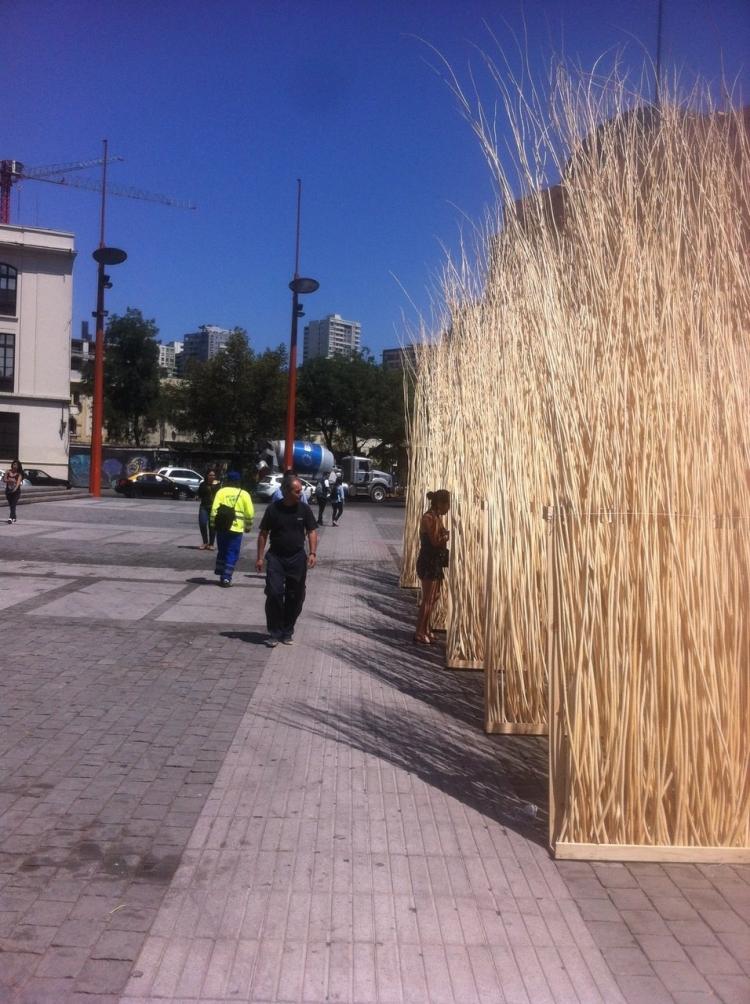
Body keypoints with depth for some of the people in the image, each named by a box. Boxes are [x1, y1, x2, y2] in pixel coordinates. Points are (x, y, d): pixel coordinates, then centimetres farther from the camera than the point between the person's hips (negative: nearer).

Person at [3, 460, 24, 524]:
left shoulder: (19, 474, -2)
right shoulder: (8, 472, 5)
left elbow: (19, 481, -15)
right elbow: (4, 479, 1)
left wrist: (16, 488, -33)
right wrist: (9, 480, -21)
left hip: (16, 491, -3)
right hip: (8, 490, 3)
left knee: (13, 505, -15)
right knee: (10, 505, 10)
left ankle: (11, 518, -25)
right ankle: (14, 517, 23)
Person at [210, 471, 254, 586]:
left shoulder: (221, 491, 2)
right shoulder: (244, 494, 1)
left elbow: (214, 509, -5)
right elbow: (250, 513, -1)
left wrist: (213, 523, 2)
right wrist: (248, 526, 10)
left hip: (222, 527, 2)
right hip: (236, 528, -1)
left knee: (222, 551, 17)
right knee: (232, 554, 4)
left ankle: (220, 574, 19)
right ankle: (226, 578, -1)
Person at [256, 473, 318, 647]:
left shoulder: (304, 509, 0)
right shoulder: (273, 508, -4)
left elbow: (312, 531, 2)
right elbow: (263, 534, 2)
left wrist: (312, 553, -12)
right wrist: (260, 557, -2)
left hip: (297, 557, 2)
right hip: (275, 557, -1)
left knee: (295, 597, 6)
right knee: (274, 594, -9)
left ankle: (287, 632, 20)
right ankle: (274, 633, 3)